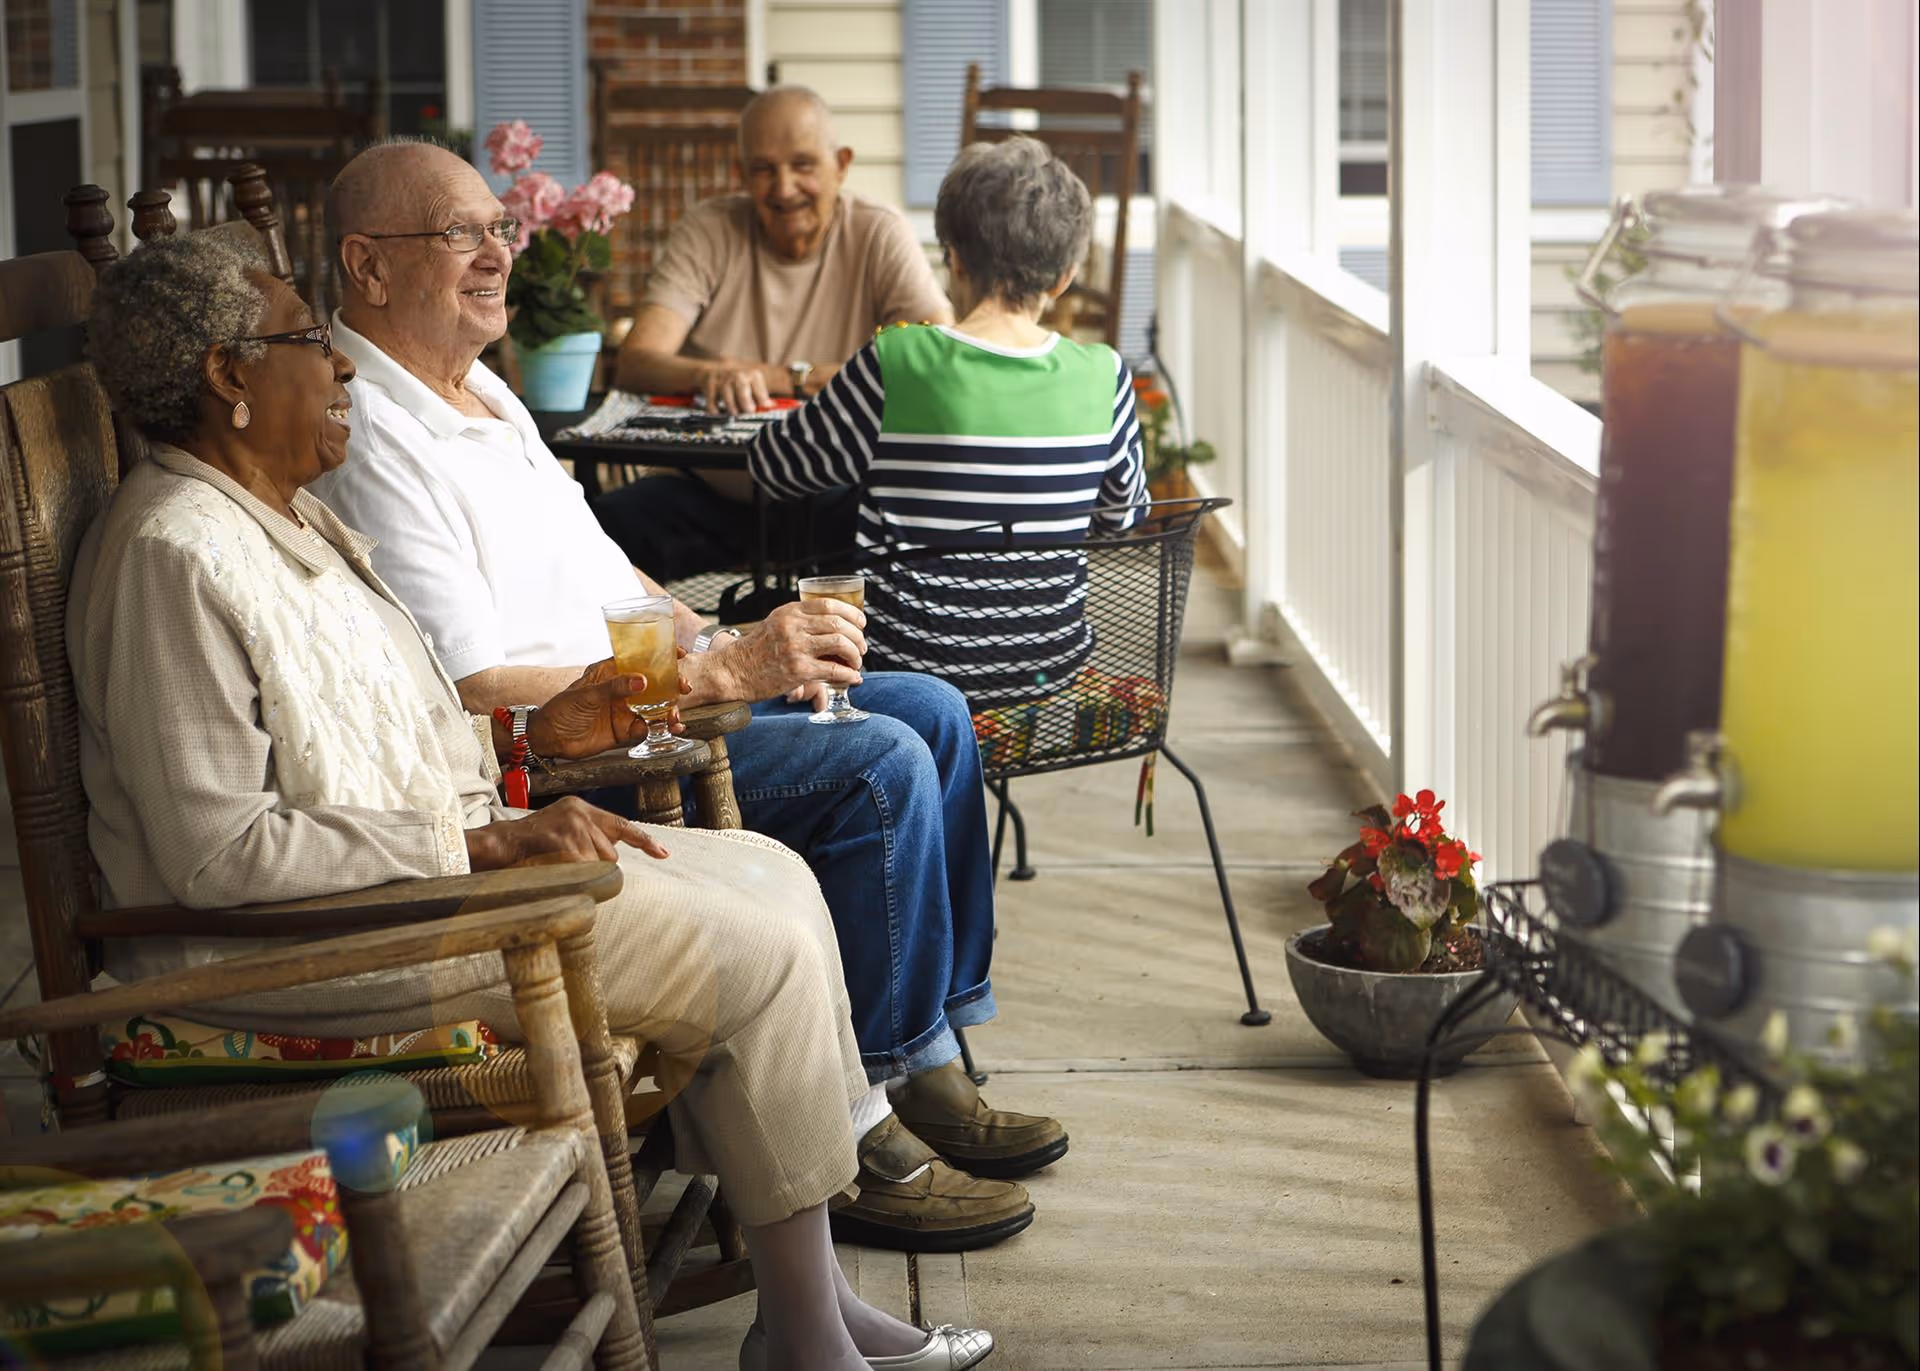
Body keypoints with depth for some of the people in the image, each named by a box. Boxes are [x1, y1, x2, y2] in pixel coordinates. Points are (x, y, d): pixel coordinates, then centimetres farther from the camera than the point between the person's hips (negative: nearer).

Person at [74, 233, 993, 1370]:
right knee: (761, 955, -14)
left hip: (423, 861, 11)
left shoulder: (293, 520, 14)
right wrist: (484, 844, -23)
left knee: (772, 877, 6)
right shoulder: (174, 553, -19)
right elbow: (218, 852, -25)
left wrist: (534, 731, 9)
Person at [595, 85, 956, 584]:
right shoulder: (708, 231, 2)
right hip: (712, 496, 1)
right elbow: (634, 364, -10)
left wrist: (787, 378, -18)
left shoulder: (880, 236, -2)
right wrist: (711, 374, -32)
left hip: (835, 500, -1)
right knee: (609, 523, -29)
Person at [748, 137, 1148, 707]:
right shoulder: (1103, 376, -9)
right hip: (1051, 668, 4)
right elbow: (1122, 513, 9)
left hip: (915, 671, -4)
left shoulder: (896, 365, -19)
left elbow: (776, 466, -2)